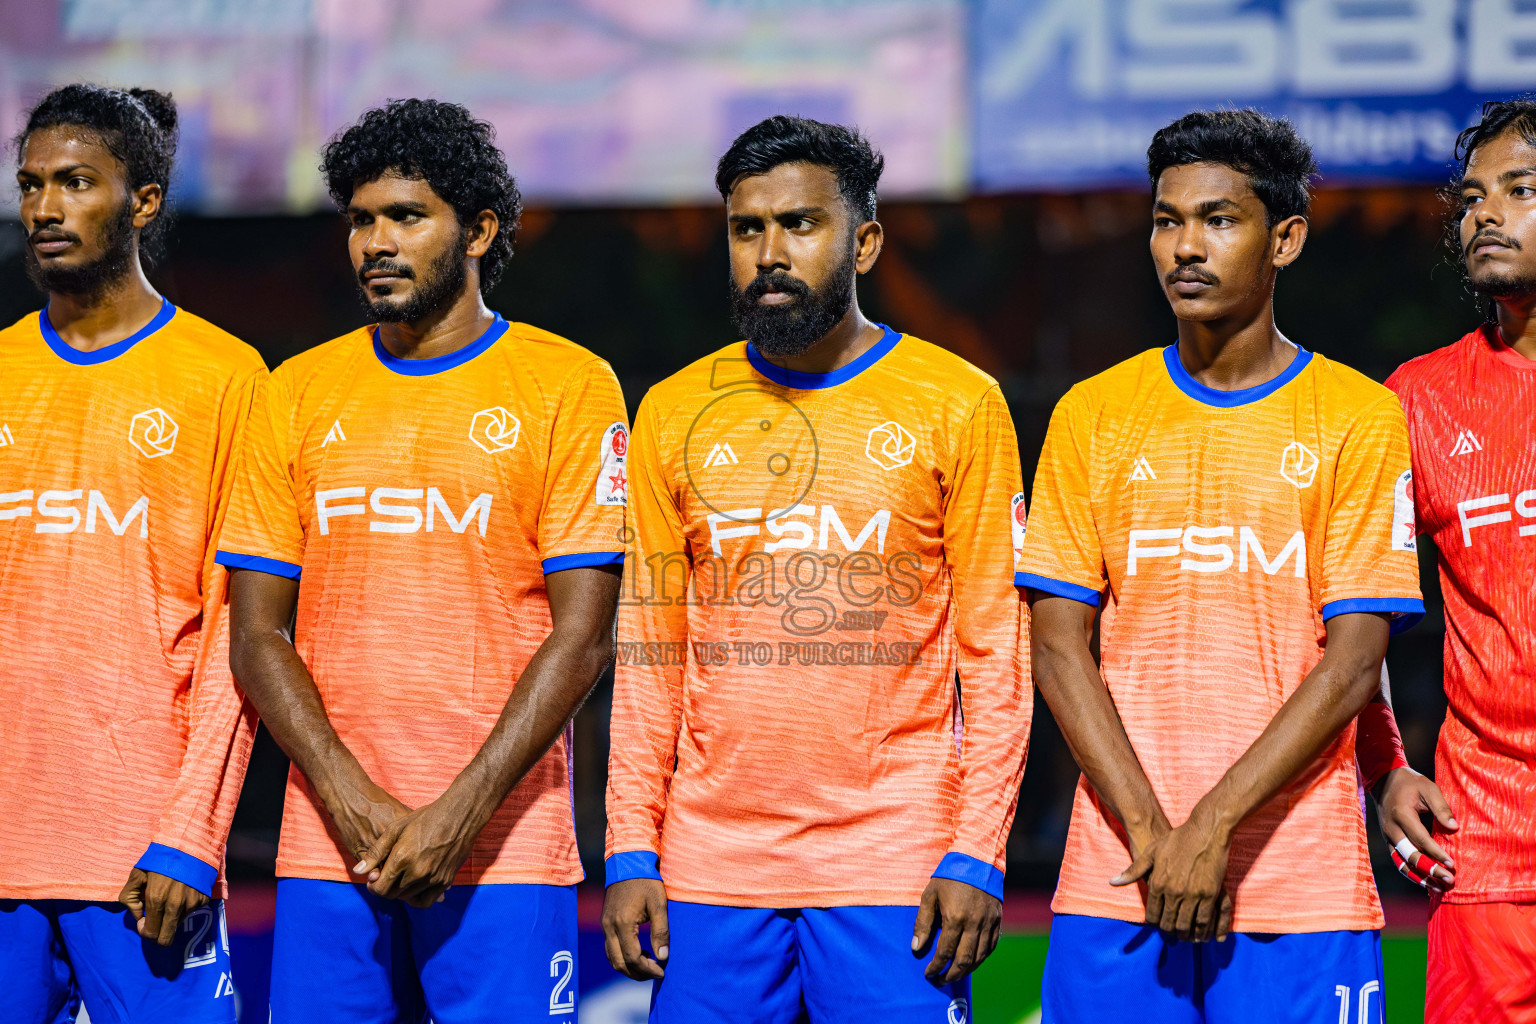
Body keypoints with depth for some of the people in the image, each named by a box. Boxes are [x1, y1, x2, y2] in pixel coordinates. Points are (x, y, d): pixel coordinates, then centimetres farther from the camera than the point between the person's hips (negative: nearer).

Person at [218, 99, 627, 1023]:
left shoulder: (570, 386, 1)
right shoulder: (299, 393, 11)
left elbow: (582, 636, -4)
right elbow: (256, 635, 7)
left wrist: (460, 815, -12)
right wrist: (353, 802, -7)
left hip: (504, 850, -3)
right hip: (326, 848, 3)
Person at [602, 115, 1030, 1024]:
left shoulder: (958, 405, 1)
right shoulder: (676, 415, 10)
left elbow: (997, 651, 0)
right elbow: (648, 654, 11)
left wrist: (976, 855, -8)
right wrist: (631, 854, 3)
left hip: (895, 868, -2)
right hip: (711, 871, 3)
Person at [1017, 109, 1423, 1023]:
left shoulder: (1359, 418, 2)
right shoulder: (1093, 416, 9)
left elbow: (1353, 661, -4)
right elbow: (1059, 646, 4)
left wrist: (1216, 826, -12)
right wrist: (1150, 829, -9)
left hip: (1302, 888, -2)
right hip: (1115, 881, 2)